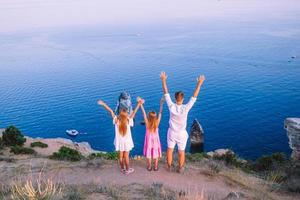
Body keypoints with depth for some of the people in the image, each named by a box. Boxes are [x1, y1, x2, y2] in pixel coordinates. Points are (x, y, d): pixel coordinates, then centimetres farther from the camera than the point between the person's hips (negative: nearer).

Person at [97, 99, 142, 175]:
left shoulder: (116, 120, -21)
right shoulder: (128, 121, -25)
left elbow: (111, 111, -17)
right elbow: (134, 112, -21)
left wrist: (103, 104, -14)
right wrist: (139, 104, -16)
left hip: (119, 142, 2)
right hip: (127, 142, -2)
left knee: (121, 156, 17)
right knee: (126, 156, 12)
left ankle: (122, 169, 35)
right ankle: (127, 170, 27)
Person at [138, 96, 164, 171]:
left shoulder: (147, 123, -23)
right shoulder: (157, 122, -21)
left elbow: (143, 113, -24)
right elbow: (160, 113, -19)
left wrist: (141, 104, -25)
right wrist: (161, 103, -18)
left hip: (149, 140, 0)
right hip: (155, 140, 1)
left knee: (149, 153, 13)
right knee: (156, 153, 13)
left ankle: (149, 167, 23)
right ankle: (156, 167, 23)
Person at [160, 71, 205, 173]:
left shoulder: (171, 107, -22)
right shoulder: (185, 108, -26)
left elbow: (166, 93, -16)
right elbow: (194, 97, -21)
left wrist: (163, 80, -11)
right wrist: (199, 84, -18)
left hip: (172, 132, 1)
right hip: (182, 133, -1)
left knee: (170, 150, 19)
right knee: (181, 152, 17)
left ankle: (169, 167, 35)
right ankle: (180, 168, 33)